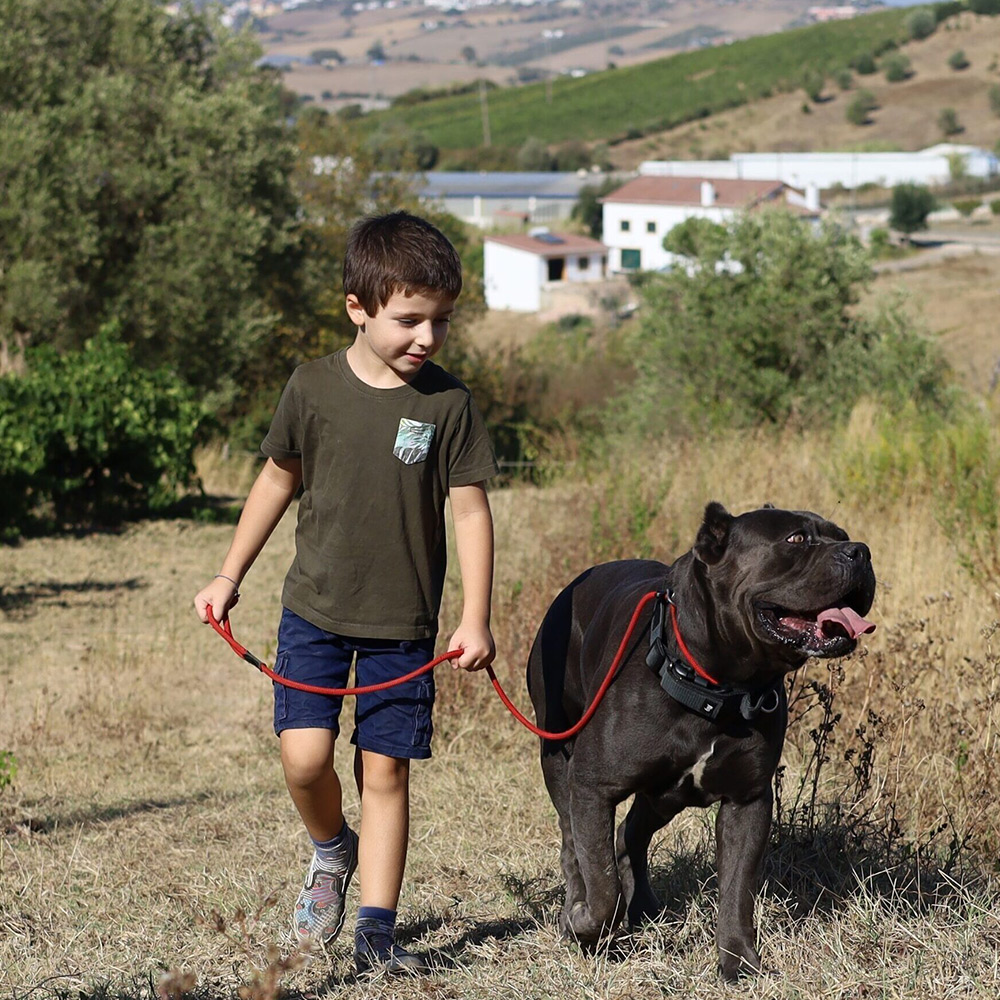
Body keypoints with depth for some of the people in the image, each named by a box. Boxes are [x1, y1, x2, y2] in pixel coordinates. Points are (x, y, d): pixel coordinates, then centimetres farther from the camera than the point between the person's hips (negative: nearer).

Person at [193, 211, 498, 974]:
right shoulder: (314, 388, -4)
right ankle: (331, 851, 22)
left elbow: (471, 510, -3)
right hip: (315, 609, 1)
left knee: (385, 769, 1)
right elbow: (278, 480, 10)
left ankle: (377, 929, 11)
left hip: (403, 624, -1)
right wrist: (230, 576, 14)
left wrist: (476, 619, -8)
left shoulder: (449, 403, -7)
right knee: (305, 755, -10)